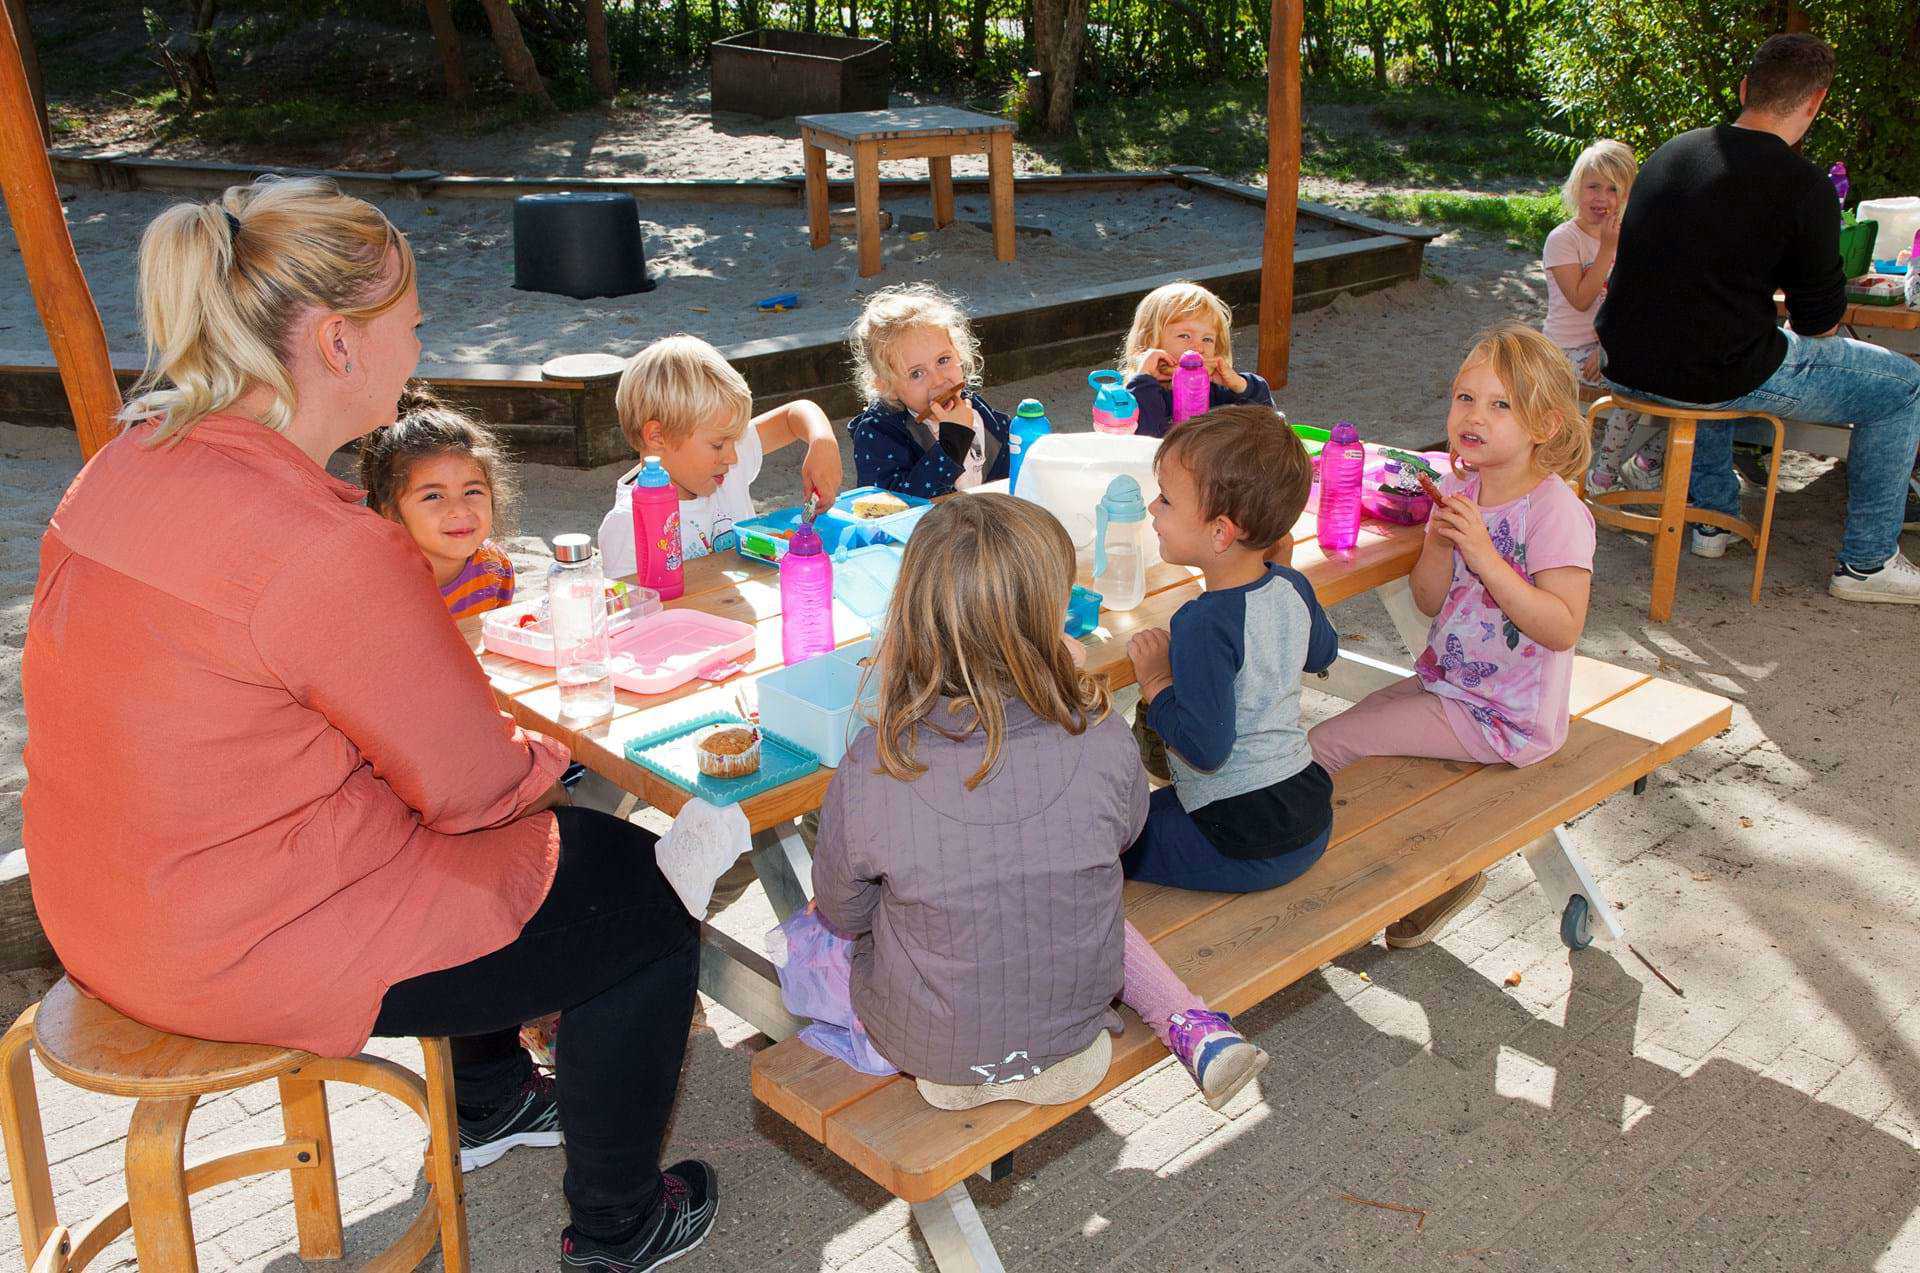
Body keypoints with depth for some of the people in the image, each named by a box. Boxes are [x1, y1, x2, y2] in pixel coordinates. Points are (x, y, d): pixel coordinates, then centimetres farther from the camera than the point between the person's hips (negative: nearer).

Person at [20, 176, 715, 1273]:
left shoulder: (130, 464, -1)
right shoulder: (327, 548, -30)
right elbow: (474, 783, -20)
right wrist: (548, 751, 2)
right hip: (256, 952, -9)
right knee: (648, 902, 5)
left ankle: (491, 1100, 47)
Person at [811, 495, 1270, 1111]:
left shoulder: (869, 775, -28)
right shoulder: (1103, 742, -25)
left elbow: (842, 915, -10)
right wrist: (1080, 691, 6)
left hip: (924, 1045, 0)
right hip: (1075, 1016, 0)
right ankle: (1197, 1031, 17)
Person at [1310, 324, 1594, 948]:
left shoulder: (1555, 511, -19)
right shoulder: (1459, 486, 3)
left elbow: (1562, 628, -26)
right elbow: (1430, 600, 2)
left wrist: (1485, 554, -30)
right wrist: (1441, 540, -17)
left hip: (1503, 718, -8)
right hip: (1444, 682, 8)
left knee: (1325, 745, -13)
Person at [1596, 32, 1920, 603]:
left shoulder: (1669, 152, 8)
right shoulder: (1803, 185, -12)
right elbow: (1821, 321, -3)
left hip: (1623, 364, 7)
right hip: (1715, 379, -7)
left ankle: (1713, 517, 43)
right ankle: (1867, 562, 20)